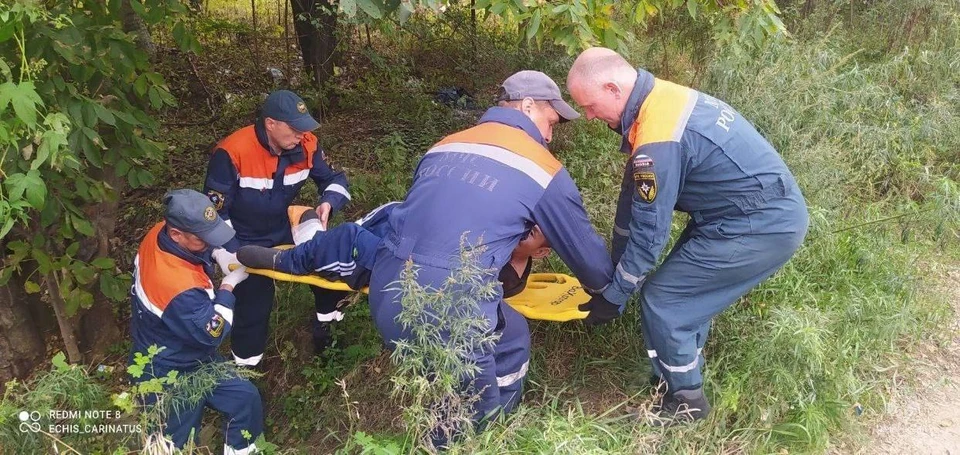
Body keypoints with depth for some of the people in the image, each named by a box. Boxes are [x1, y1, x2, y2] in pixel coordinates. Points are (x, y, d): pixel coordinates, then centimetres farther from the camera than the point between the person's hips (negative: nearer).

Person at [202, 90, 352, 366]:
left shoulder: (305, 145, -15)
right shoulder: (233, 153, -28)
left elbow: (334, 179, 0)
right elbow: (215, 212, -21)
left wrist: (328, 203, -23)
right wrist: (236, 258, -23)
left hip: (283, 231, 5)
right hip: (243, 243, -5)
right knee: (255, 301, -6)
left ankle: (326, 323, 22)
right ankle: (244, 365, 19)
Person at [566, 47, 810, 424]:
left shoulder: (658, 139, -26)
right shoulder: (657, 99, 5)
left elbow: (649, 232, -19)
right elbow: (633, 197, 12)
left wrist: (613, 297, -5)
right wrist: (616, 267, 19)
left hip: (762, 228, -9)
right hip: (773, 212, 9)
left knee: (662, 300, -2)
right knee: (686, 290, 19)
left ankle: (685, 400, 15)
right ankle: (682, 372, 35)